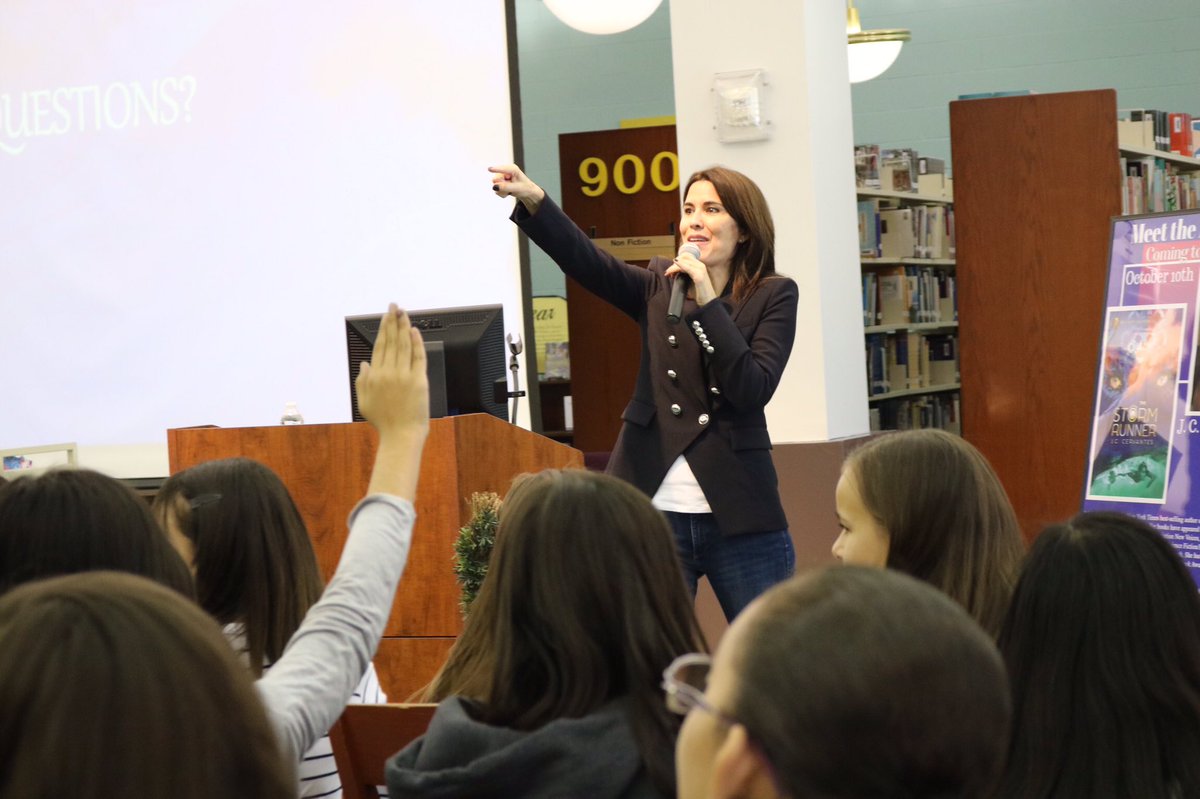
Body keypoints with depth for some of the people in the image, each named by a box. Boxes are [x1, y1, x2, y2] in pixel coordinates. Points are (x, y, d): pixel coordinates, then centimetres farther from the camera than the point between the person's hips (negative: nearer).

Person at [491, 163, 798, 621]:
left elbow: (753, 389, -12)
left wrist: (707, 300, -17)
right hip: (655, 514, 2)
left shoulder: (774, 296, 2)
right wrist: (533, 201, -27)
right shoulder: (660, 287, 9)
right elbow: (585, 261, -10)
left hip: (739, 517, -2)